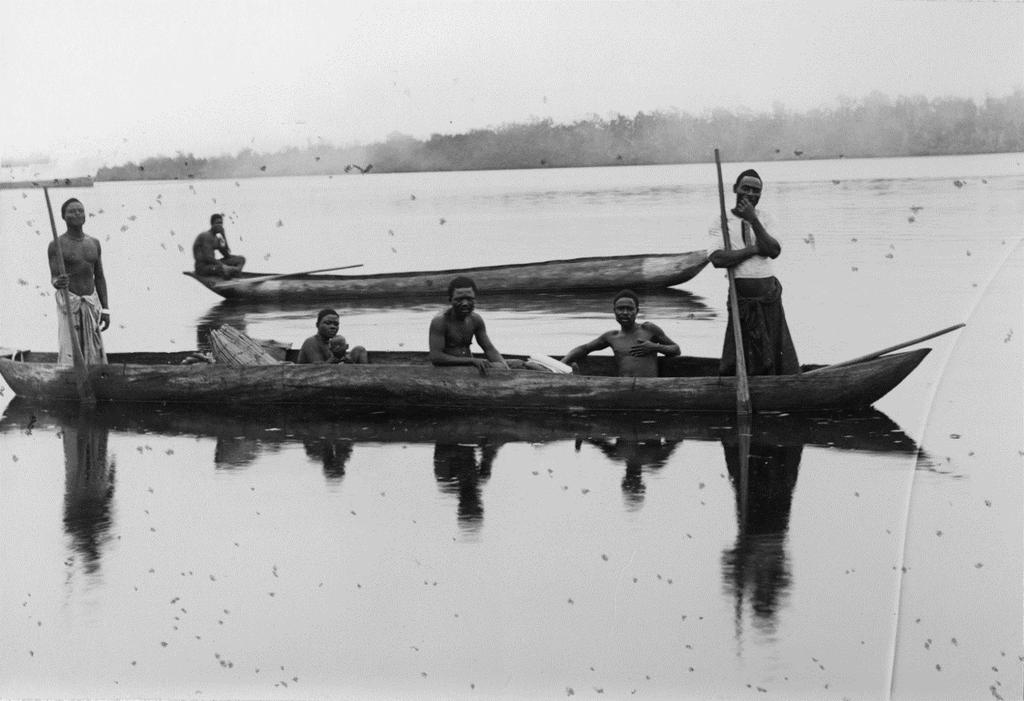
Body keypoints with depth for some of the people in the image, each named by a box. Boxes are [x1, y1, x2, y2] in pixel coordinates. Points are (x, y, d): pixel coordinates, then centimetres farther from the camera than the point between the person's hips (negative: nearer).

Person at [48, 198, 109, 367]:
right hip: (69, 302, -4)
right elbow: (54, 279, -10)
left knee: (94, 353, 0)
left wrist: (105, 310, 8)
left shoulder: (94, 244, 10)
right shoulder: (56, 246, -4)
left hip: (91, 303, 4)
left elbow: (99, 278, 13)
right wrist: (58, 283, -35)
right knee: (69, 353, -12)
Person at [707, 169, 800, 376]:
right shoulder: (722, 222, 0)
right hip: (741, 295, -2)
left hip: (769, 293, 2)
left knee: (776, 350, 3)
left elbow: (774, 251, -8)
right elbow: (717, 258, -15)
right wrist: (754, 249, -12)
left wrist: (753, 220, -14)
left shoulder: (764, 218, 8)